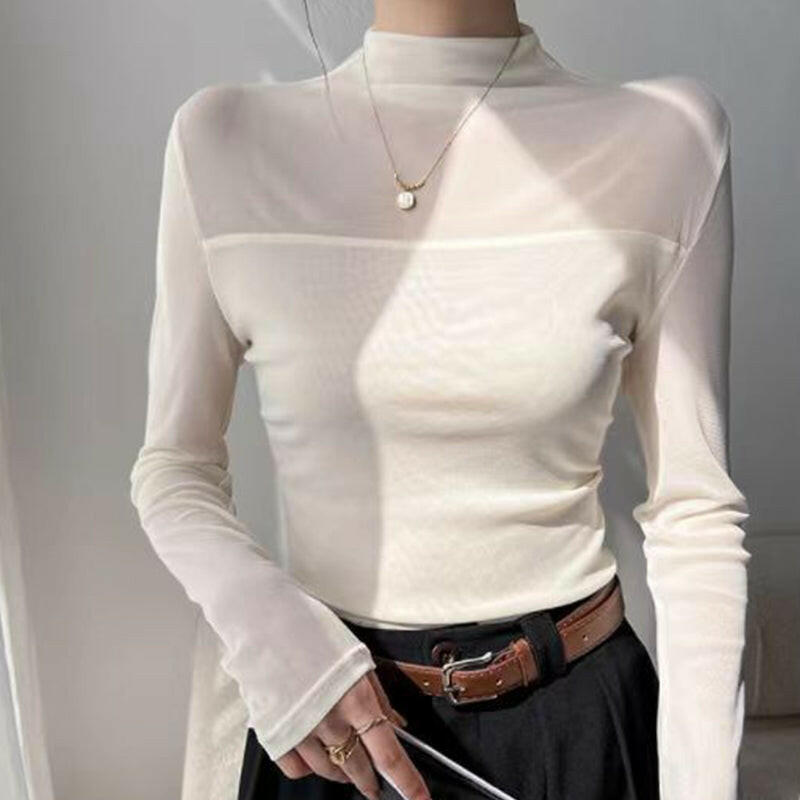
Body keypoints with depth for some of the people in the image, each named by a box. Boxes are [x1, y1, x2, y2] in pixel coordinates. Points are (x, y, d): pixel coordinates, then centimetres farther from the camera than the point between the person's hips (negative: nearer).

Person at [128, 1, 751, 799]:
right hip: (330, 705, 1)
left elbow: (693, 509, -7)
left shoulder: (664, 135, -11)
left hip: (571, 707, 0)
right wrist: (268, 628, -19)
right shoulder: (222, 139, -9)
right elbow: (173, 465, -2)